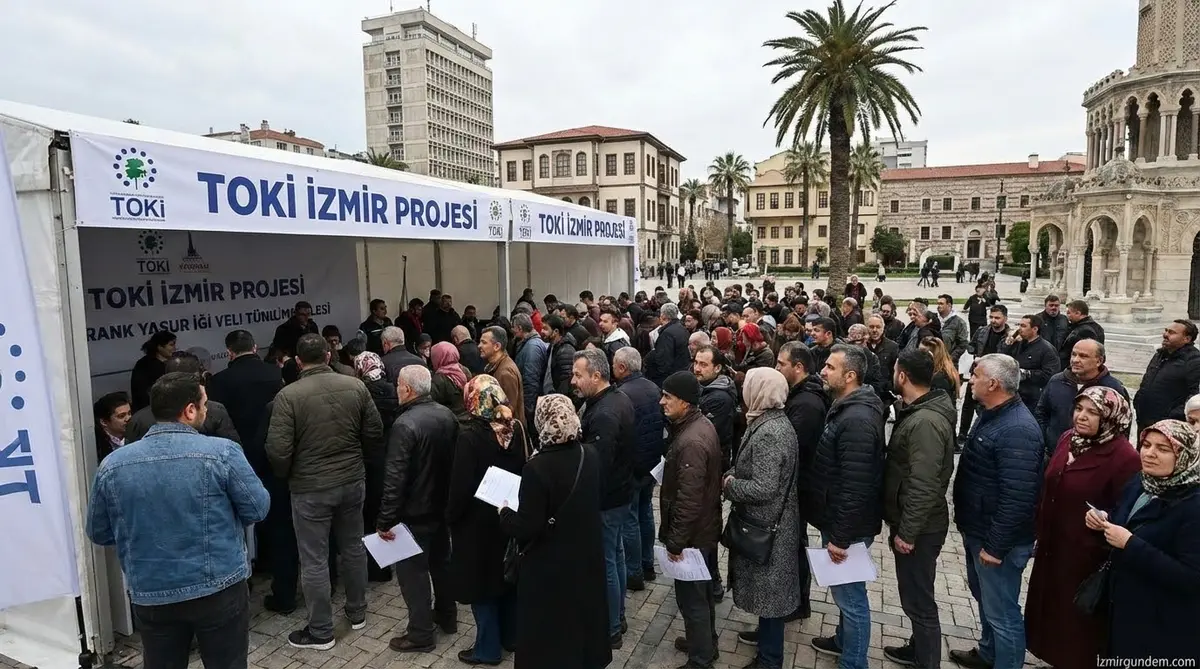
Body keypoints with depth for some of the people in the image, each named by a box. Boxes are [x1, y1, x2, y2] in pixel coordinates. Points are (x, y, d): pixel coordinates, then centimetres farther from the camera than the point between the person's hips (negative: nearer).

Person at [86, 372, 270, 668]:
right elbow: (258, 509, -9)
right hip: (219, 589, -3)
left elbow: (99, 534, 7)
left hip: (151, 596, 4)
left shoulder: (112, 464, -4)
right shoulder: (222, 451, -16)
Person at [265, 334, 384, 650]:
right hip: (353, 481, 4)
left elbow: (278, 449, -17)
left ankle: (320, 632, 21)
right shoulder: (356, 386, -5)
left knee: (314, 560, 9)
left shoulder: (288, 395, -15)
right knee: (353, 547, 20)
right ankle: (357, 613, 35)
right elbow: (375, 434, 0)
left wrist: (285, 476, 4)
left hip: (310, 487, -4)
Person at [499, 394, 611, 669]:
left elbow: (527, 527, -23)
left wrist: (504, 513, -5)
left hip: (550, 566, -6)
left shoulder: (538, 467, -27)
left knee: (550, 630, 14)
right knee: (583, 615, 25)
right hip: (586, 556, 6)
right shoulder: (592, 457, -7)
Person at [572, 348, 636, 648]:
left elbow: (595, 464, -28)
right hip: (620, 492, 10)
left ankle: (610, 630, 20)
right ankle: (618, 617, 38)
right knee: (616, 555, 21)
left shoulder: (603, 415, -28)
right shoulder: (620, 398, 3)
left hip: (605, 499, -10)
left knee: (605, 564, 4)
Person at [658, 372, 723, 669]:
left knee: (691, 597, 7)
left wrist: (675, 541, -20)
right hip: (706, 527, 10)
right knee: (702, 591, 25)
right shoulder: (701, 424, 2)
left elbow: (688, 500, -29)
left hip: (692, 534, -10)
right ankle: (705, 641, 43)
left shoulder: (691, 442, -30)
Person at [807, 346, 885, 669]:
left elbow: (855, 487, -27)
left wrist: (840, 537, -22)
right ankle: (844, 640, 44)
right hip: (836, 520, 10)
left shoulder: (858, 420, -26)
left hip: (847, 527, -10)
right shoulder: (845, 408, 7)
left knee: (849, 595, 6)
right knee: (844, 592, 25)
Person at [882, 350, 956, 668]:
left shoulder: (926, 422, -26)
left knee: (918, 600, 3)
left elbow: (924, 486, -27)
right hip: (911, 523, 10)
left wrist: (907, 532, -22)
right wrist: (902, 526, 18)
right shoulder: (916, 412, 7)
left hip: (918, 529, -10)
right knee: (915, 595, 24)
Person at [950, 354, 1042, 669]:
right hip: (977, 531, 10)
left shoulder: (1017, 430, -27)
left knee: (1001, 612, 5)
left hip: (997, 540, -10)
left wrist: (995, 546, -23)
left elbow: (1017, 498, -29)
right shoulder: (992, 415, 6)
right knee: (985, 598, 26)